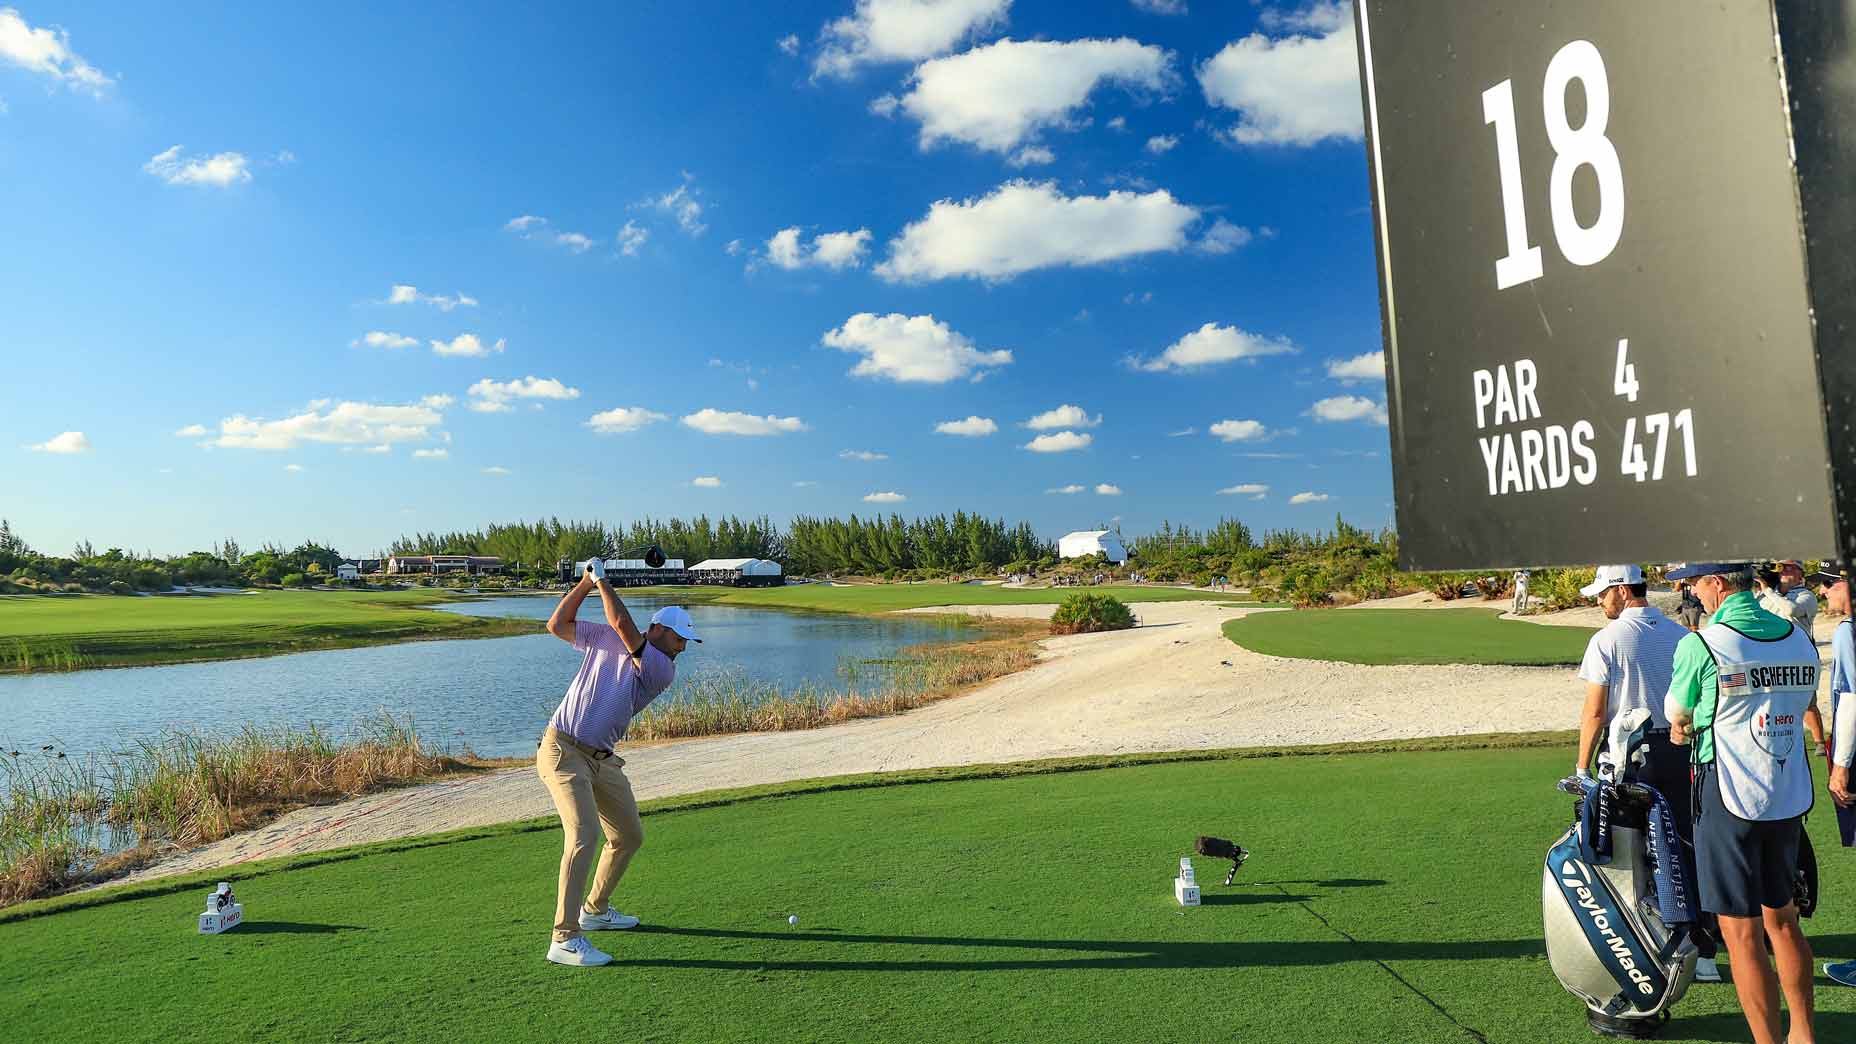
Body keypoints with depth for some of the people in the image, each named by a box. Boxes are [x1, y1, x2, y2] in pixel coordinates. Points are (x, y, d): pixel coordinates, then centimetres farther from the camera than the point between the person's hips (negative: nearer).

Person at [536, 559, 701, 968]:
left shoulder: (663, 671, -4)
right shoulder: (604, 638, -2)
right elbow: (557, 625, 4)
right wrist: (586, 581, -2)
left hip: (602, 760, 5)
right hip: (563, 750, -5)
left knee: (629, 837, 13)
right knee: (583, 834, -21)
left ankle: (595, 910, 37)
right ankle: (565, 939, -18)